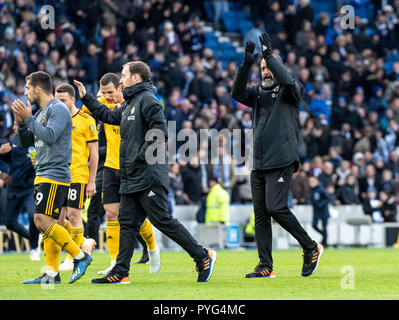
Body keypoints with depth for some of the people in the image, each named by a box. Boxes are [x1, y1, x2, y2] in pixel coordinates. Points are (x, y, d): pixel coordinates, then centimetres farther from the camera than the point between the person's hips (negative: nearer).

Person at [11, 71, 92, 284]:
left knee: (42, 221, -17)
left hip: (55, 175, -10)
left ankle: (80, 256, -10)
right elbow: (26, 142, 21)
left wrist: (28, 118, -17)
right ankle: (52, 273, 5)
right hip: (42, 176, 10)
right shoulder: (40, 112, 19)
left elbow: (49, 137, -22)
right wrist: (21, 122, 5)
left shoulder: (58, 109, -10)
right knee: (46, 225, 5)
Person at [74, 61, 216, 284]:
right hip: (132, 178, 10)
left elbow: (160, 131, -20)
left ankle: (203, 257, -4)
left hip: (149, 174, -10)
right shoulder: (130, 103, 19)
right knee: (127, 223, 7)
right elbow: (109, 116, 35)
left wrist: (141, 156, -19)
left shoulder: (147, 99, -10)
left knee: (162, 220, -9)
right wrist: (86, 98, 34)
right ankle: (120, 272, 8)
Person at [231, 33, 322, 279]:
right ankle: (265, 266, 4)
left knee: (276, 207, -17)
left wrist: (269, 55, -20)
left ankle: (311, 248, -1)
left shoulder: (290, 92, 3)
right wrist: (246, 65, -14)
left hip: (281, 161, -6)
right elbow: (238, 93, -2)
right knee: (260, 214, 2)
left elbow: (287, 81, -20)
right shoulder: (258, 91, 16)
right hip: (258, 163, 6)